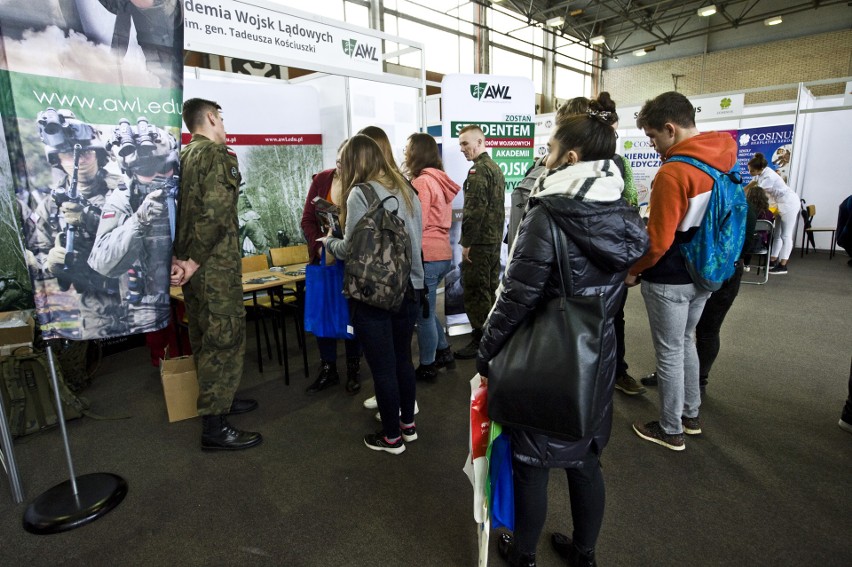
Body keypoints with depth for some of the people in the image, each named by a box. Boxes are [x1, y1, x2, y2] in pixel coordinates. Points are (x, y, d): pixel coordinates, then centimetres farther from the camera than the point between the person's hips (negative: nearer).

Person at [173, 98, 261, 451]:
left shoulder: (182, 157, 15)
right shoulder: (218, 154, -11)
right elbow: (216, 212, -22)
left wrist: (181, 256, 5)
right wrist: (196, 259, -16)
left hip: (190, 265, 9)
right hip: (216, 265, -9)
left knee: (204, 338, 18)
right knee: (225, 342, -3)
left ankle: (216, 400, 35)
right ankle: (215, 428, 4)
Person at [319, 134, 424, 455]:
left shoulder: (360, 194, -12)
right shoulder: (406, 189, 8)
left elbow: (351, 249, -11)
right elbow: (416, 237, 12)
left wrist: (329, 241, 7)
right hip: (409, 288, 7)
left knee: (383, 368, 6)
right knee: (403, 359, 19)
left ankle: (392, 438, 21)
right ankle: (408, 424, 34)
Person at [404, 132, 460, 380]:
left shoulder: (422, 182, -14)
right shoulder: (440, 180, 14)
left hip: (426, 256, -9)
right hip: (442, 254, 9)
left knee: (424, 314, 4)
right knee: (426, 309, 22)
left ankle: (427, 366, 18)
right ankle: (443, 352, 31)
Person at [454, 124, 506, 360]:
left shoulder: (479, 169, -14)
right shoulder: (495, 168, 16)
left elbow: (474, 210, -21)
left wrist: (466, 243, -17)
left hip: (479, 241, -10)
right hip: (494, 239, 10)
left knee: (475, 292, -3)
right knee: (491, 289, 16)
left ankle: (480, 340, 4)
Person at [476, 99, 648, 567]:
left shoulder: (548, 217, -21)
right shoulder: (625, 218, 0)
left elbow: (516, 297, -20)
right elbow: (611, 292, 9)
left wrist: (485, 353, -8)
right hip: (597, 358, 7)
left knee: (531, 462, 14)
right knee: (585, 459, 21)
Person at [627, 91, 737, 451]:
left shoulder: (673, 172, -23)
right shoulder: (722, 160, 3)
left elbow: (658, 239, -22)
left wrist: (633, 270, -7)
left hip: (670, 281, -8)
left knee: (669, 353, 6)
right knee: (686, 343, 23)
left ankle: (671, 431, 22)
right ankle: (691, 415, 37)